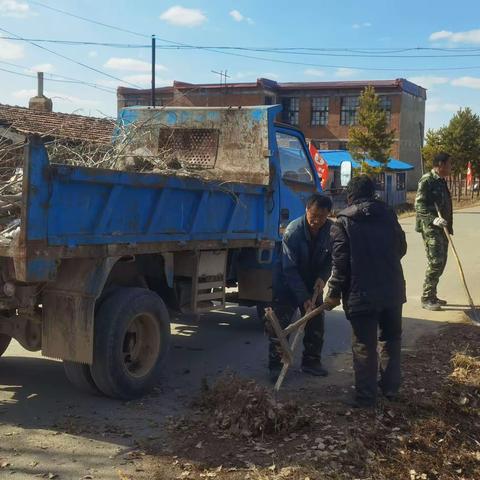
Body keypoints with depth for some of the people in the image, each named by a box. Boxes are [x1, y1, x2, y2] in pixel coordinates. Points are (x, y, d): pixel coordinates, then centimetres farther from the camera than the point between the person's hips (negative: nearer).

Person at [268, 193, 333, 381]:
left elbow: (330, 259, 3)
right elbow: (289, 269, -26)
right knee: (280, 325, -5)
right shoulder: (293, 231, -27)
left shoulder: (331, 230, -14)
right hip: (287, 284, -5)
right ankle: (275, 365, 4)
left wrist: (322, 277, -17)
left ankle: (311, 361, 23)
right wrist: (303, 298, -28)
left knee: (316, 323, 8)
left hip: (312, 283, 5)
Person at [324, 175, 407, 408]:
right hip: (392, 290, 4)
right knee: (391, 338, 21)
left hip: (362, 294, -4)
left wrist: (334, 293, -5)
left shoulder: (343, 222, -6)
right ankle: (390, 387, 29)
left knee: (364, 346, 3)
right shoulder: (388, 215, 7)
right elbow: (401, 248, 15)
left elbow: (340, 261, -11)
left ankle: (366, 397, 9)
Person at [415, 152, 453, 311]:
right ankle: (426, 299, -3)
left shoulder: (441, 181, 15)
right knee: (435, 262, -11)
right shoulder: (427, 180, -12)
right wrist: (433, 219, -30)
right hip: (430, 227, -9)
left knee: (440, 262, 12)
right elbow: (419, 204, -18)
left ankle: (432, 296, 22)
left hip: (440, 228, 9)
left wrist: (448, 226, 21)